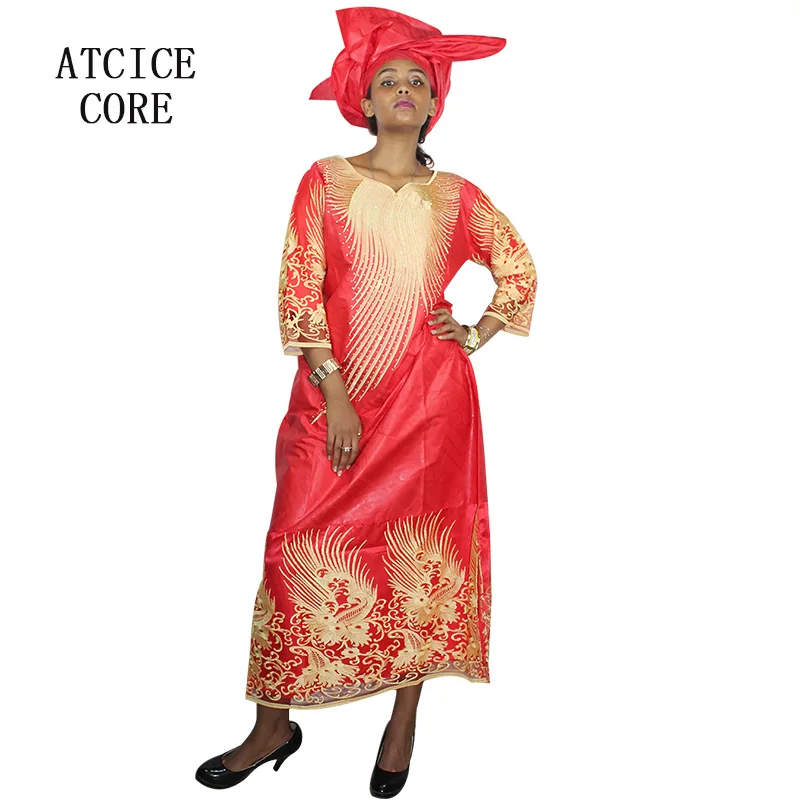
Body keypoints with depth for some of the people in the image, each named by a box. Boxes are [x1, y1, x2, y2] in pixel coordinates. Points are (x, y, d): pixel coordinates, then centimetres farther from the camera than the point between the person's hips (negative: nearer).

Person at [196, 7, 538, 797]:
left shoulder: (455, 195, 8)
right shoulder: (326, 180, 4)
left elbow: (520, 268, 19)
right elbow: (299, 289, -4)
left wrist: (478, 333, 5)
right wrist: (334, 395, -11)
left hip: (430, 397, 1)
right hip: (335, 392, -1)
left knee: (421, 550, 5)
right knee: (303, 547, -1)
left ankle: (404, 720, 22)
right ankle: (274, 725, 16)